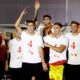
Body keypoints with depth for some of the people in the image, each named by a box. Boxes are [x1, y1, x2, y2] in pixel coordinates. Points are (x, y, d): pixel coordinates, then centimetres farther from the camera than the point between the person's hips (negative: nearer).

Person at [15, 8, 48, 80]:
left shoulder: (38, 37, 1)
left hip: (37, 63, 0)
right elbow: (16, 25, -10)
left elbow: (40, 50, -1)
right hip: (26, 63, 0)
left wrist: (43, 63, -5)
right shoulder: (24, 34, 1)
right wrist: (22, 14, -12)